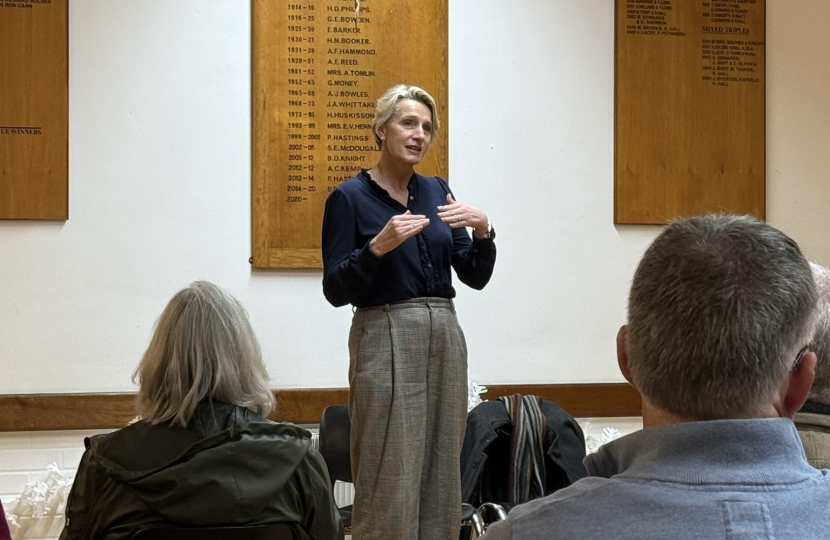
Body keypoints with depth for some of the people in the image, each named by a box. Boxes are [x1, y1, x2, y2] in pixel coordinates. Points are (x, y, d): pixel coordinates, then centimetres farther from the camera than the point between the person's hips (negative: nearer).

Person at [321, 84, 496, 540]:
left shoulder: (436, 190, 10)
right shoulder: (349, 197, -5)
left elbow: (476, 277, 7)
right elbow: (335, 291, -10)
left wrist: (482, 230, -11)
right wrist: (378, 247, -23)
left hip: (444, 337, 6)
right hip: (386, 340, -6)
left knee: (441, 473, 8)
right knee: (388, 480, -5)